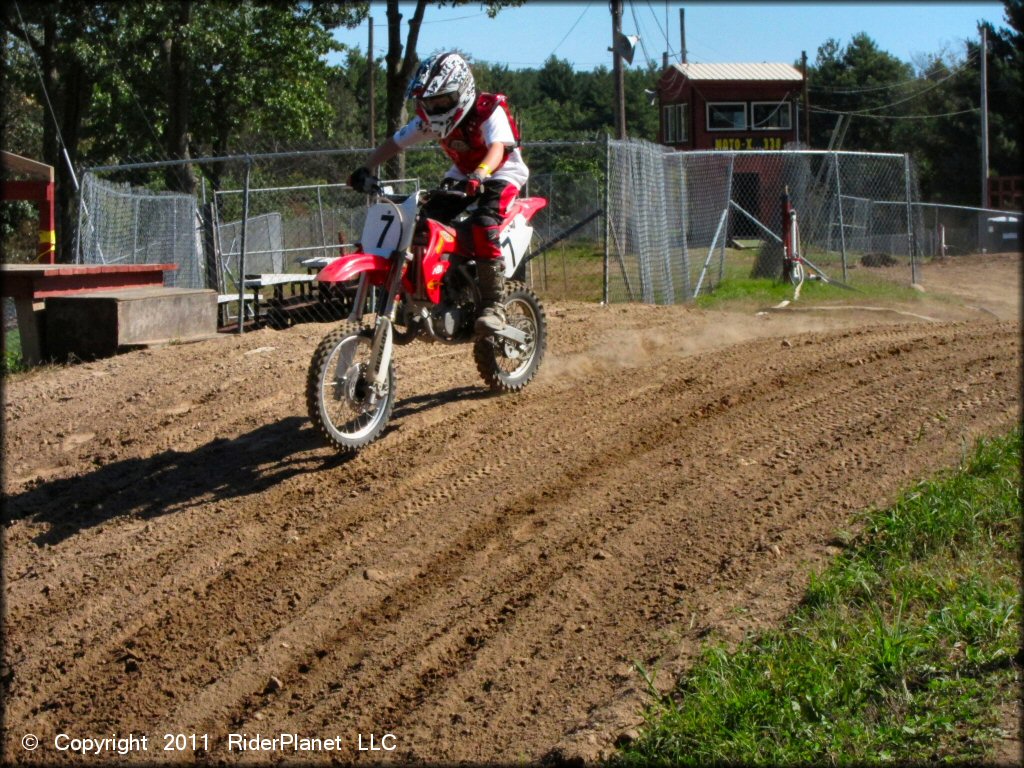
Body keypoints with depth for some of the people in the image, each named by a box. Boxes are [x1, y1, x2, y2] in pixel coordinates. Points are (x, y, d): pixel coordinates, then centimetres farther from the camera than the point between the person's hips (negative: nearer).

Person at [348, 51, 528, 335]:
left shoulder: (489, 110, -25)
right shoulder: (429, 118, -6)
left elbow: (497, 148, -41)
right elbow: (396, 142, -3)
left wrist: (479, 175, -61)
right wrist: (365, 169, -17)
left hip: (502, 173, -7)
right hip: (463, 176, 7)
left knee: (483, 225, -34)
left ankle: (494, 305, -31)